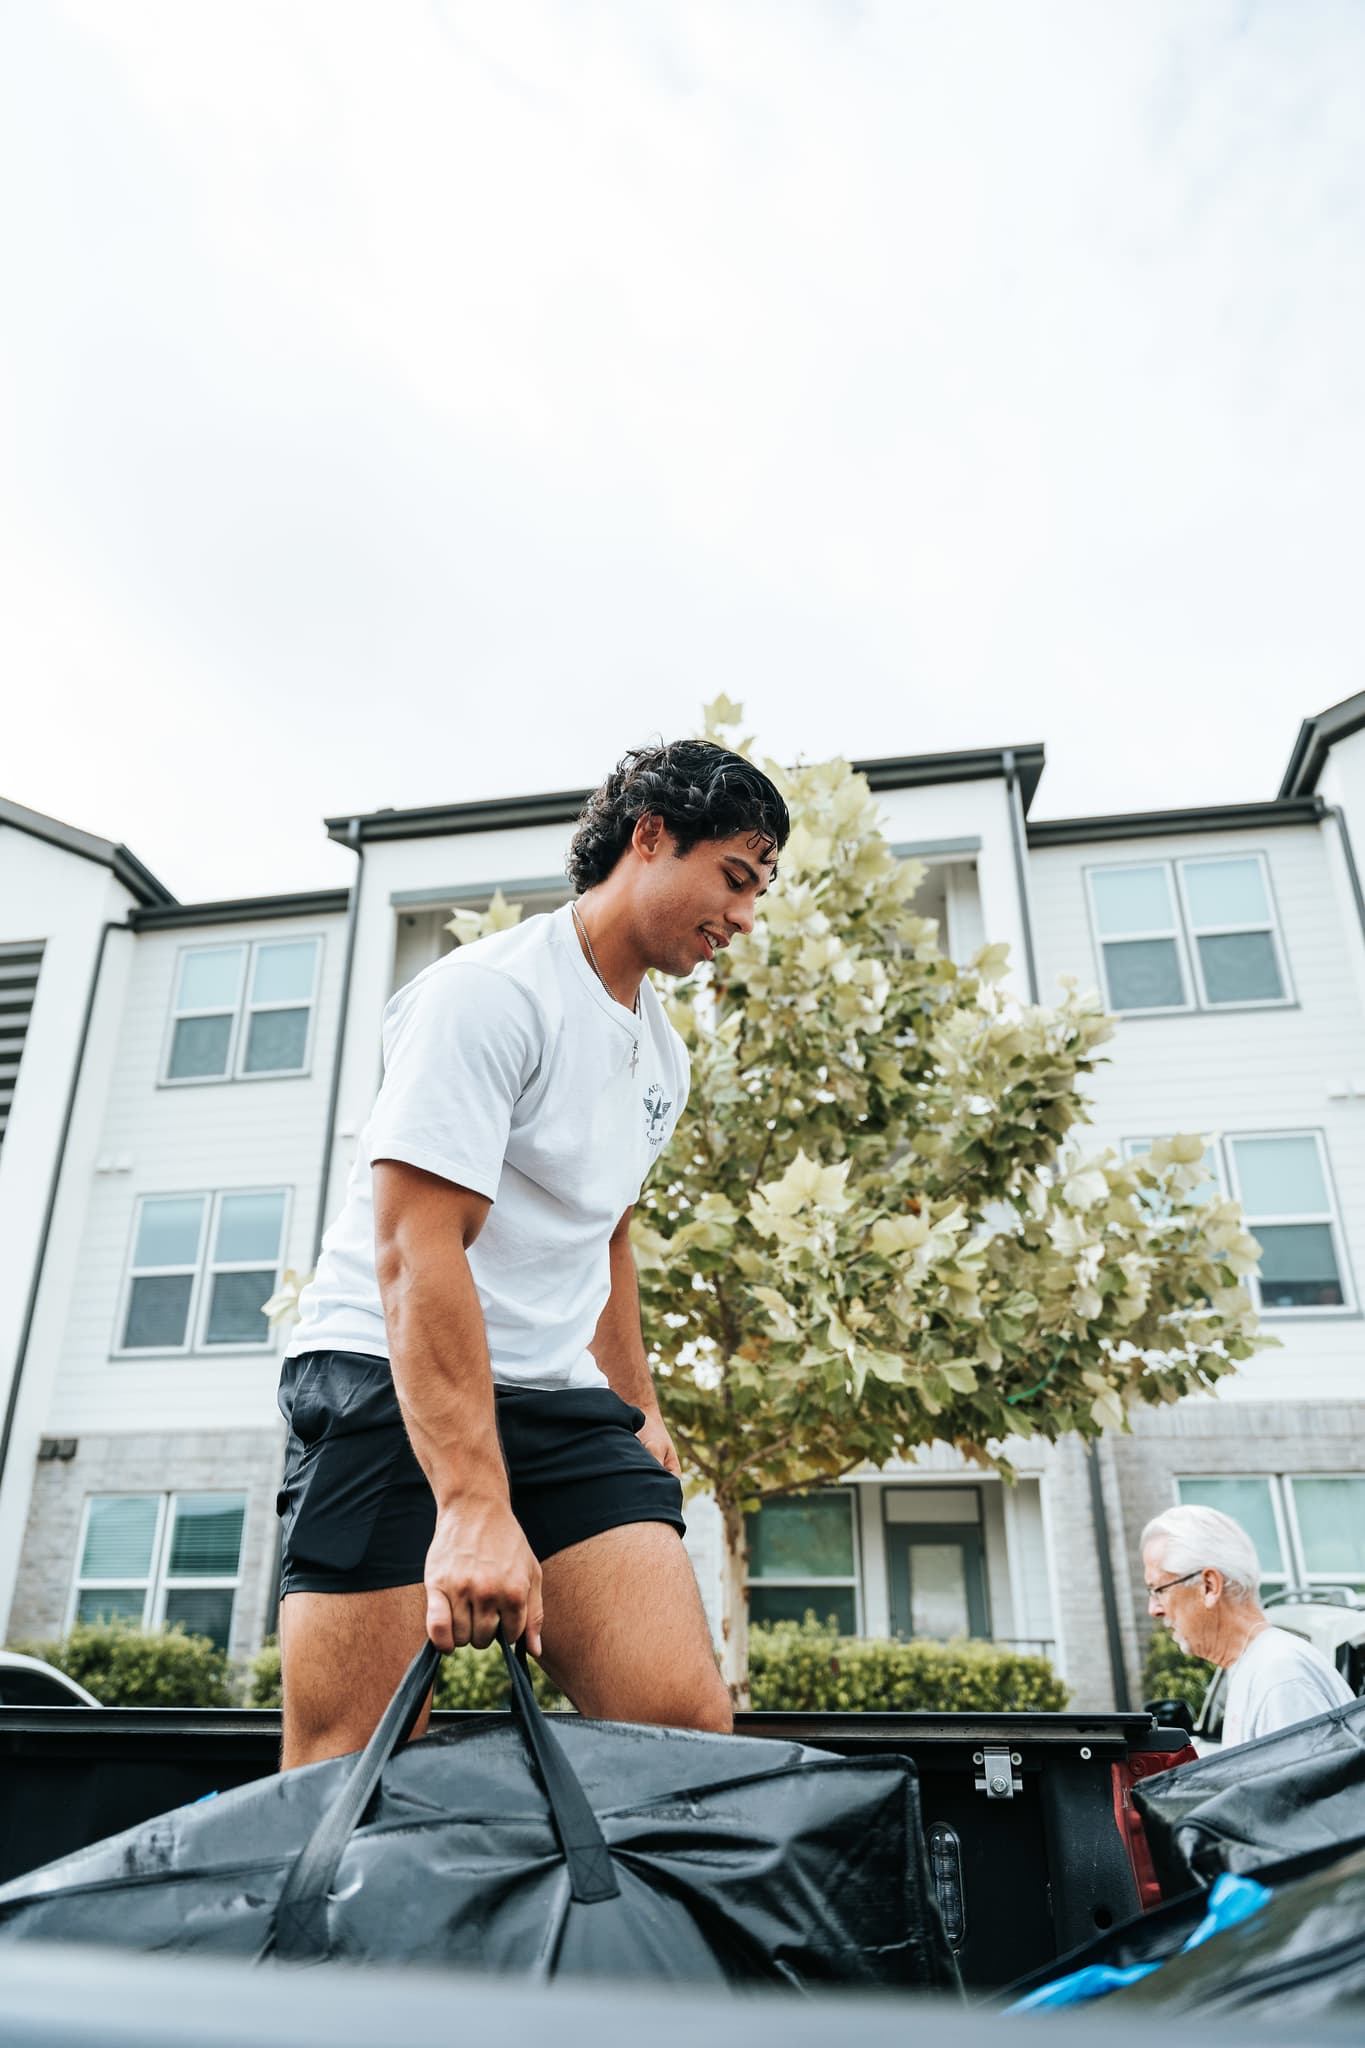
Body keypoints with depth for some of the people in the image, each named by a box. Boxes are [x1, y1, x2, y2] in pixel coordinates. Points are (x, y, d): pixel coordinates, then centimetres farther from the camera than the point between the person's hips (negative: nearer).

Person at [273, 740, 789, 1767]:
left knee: (689, 1726, -10)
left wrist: (640, 1406, 26)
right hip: (389, 1384, -6)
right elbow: (417, 1250, -22)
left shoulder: (663, 1056, 15)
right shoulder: (489, 991, -13)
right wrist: (471, 1506, -28)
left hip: (562, 1400, 7)